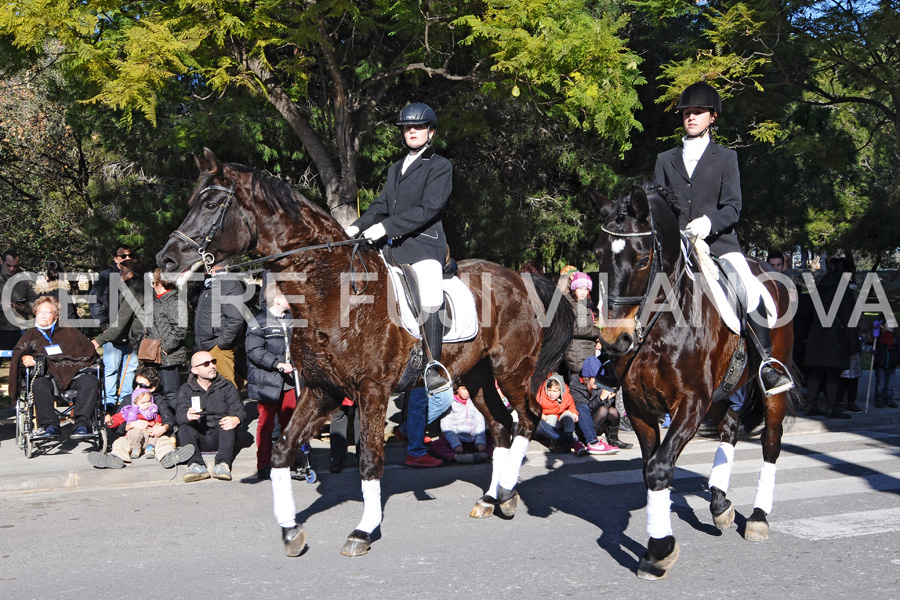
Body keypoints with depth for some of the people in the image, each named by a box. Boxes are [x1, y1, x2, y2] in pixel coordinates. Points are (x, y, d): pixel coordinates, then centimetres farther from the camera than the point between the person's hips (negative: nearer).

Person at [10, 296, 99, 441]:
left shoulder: (69, 332, 30)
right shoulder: (30, 335, 33)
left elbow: (87, 349, 18)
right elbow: (18, 352, 18)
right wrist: (24, 357, -6)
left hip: (73, 373, 0)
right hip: (48, 375, 0)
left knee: (91, 381, -33)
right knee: (39, 384, -37)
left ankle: (82, 424, -42)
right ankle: (50, 426, -41)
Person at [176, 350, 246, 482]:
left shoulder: (226, 386, 11)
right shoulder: (186, 390, 10)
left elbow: (238, 409, -4)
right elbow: (179, 414, -7)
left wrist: (236, 419, -30)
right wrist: (187, 416, -34)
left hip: (220, 436, 0)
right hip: (199, 440, 0)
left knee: (229, 422, -28)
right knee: (184, 428, -26)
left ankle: (222, 464, -45)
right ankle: (196, 465, -46)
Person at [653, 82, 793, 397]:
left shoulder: (726, 158, 10)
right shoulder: (665, 160, 17)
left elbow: (732, 208, 0)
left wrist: (709, 223, -20)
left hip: (719, 242, -2)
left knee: (751, 291, -22)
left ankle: (766, 365, -12)